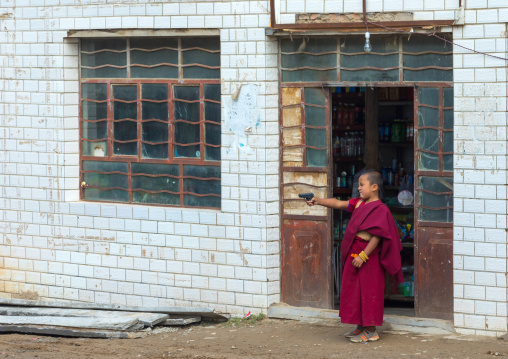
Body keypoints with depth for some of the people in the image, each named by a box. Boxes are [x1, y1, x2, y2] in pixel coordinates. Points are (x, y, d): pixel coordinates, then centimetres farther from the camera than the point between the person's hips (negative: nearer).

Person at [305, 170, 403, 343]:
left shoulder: (380, 209, -15)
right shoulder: (358, 203, 10)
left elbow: (377, 236, -19)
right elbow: (337, 203, 12)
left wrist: (363, 256, -21)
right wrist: (318, 201, -2)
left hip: (368, 253, -9)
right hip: (353, 252, 9)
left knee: (368, 291, -1)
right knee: (353, 289, 14)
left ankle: (371, 331, 7)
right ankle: (361, 326, 25)